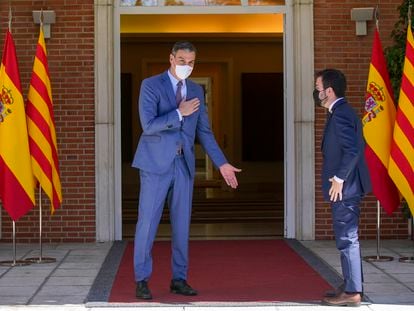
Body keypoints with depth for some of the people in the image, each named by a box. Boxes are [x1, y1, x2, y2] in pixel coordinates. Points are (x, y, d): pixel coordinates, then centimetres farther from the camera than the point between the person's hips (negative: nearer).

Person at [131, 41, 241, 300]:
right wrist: (179, 113, -14)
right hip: (156, 163, -5)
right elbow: (148, 125, -16)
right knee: (148, 222, -3)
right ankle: (142, 280, 5)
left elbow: (204, 131, 12)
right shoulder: (151, 85, -5)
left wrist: (222, 163, 6)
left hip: (184, 164, 5)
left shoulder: (196, 91, 11)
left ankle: (179, 280, 15)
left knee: (182, 223, 7)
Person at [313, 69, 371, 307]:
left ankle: (352, 292, -1)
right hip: (347, 187, 10)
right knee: (347, 238, 16)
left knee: (347, 239, -5)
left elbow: (352, 150, -25)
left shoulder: (341, 113, -16)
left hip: (344, 187, -10)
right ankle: (351, 286, 24)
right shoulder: (343, 111, 15)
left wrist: (339, 178, -20)